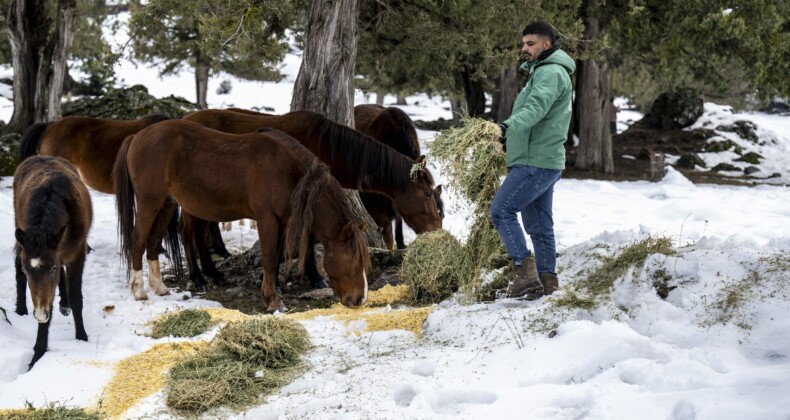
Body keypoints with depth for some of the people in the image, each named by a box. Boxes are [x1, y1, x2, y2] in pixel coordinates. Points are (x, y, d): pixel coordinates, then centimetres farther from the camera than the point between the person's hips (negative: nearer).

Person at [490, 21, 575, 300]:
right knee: (539, 224, 10)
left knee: (502, 210, -12)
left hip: (536, 162, -11)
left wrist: (508, 126, -45)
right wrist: (509, 137, 26)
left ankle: (525, 271, -15)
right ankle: (547, 282, 12)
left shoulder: (551, 72, -12)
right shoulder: (542, 72, 22)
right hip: (543, 161, 11)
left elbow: (536, 108, -30)